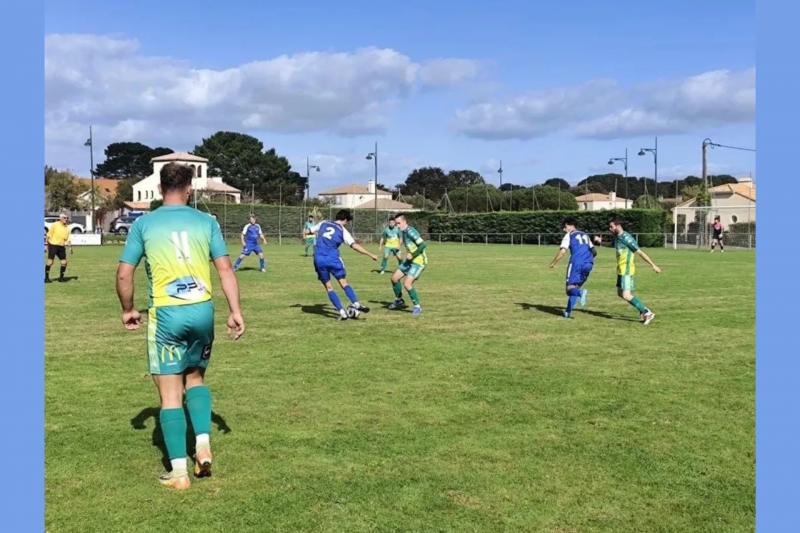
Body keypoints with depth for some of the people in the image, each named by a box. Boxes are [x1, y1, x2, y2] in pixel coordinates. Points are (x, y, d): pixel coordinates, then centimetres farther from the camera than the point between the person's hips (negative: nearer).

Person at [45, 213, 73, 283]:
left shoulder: (67, 228, 8)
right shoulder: (54, 225, -6)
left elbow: (68, 238, 9)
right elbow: (49, 235, -3)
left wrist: (70, 246, -3)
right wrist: (46, 244, -6)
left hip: (61, 247, 5)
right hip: (53, 245, -5)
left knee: (64, 262, 0)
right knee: (50, 261, -8)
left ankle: (61, 277, 15)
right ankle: (46, 278, 3)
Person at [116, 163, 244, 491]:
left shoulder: (144, 224, 3)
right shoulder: (206, 221, 5)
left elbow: (124, 274, 2)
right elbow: (225, 269, 1)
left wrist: (128, 310, 17)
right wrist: (235, 311, 5)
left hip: (166, 313, -2)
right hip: (202, 310, 2)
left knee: (170, 393, 5)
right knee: (195, 378, 23)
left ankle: (178, 472, 8)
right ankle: (203, 444, 6)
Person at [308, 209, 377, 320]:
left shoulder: (323, 223, 13)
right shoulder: (342, 230, 3)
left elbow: (309, 230, 22)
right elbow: (354, 246, -7)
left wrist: (318, 233, 44)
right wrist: (371, 255, -4)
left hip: (319, 259, 2)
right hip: (332, 259, -2)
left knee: (328, 286, 8)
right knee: (344, 283, 12)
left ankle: (342, 312, 0)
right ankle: (356, 304, -6)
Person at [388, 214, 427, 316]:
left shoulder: (410, 231, -21)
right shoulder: (403, 232, 8)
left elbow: (423, 244, -27)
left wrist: (412, 255, -24)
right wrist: (409, 256, 12)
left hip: (419, 262, -10)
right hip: (410, 260, 10)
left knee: (407, 284, -17)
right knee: (394, 278, 11)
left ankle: (417, 307, -1)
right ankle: (399, 300, 30)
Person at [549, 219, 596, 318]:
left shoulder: (569, 235, 6)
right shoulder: (585, 235, 24)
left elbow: (562, 251, -7)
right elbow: (594, 251, 22)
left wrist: (553, 263, 2)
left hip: (576, 263, -6)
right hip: (588, 264, 6)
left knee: (570, 288, -1)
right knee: (575, 287, 16)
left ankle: (581, 292, -35)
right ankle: (568, 312, 8)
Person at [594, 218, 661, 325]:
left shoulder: (626, 237, -18)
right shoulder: (617, 237, 9)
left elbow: (640, 252, -18)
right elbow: (611, 245, 33)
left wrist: (653, 265, -16)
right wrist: (600, 241, 15)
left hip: (626, 270, -10)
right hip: (621, 269, 10)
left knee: (626, 295, -15)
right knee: (621, 293, 15)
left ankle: (647, 313, -7)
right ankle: (643, 311, 21)